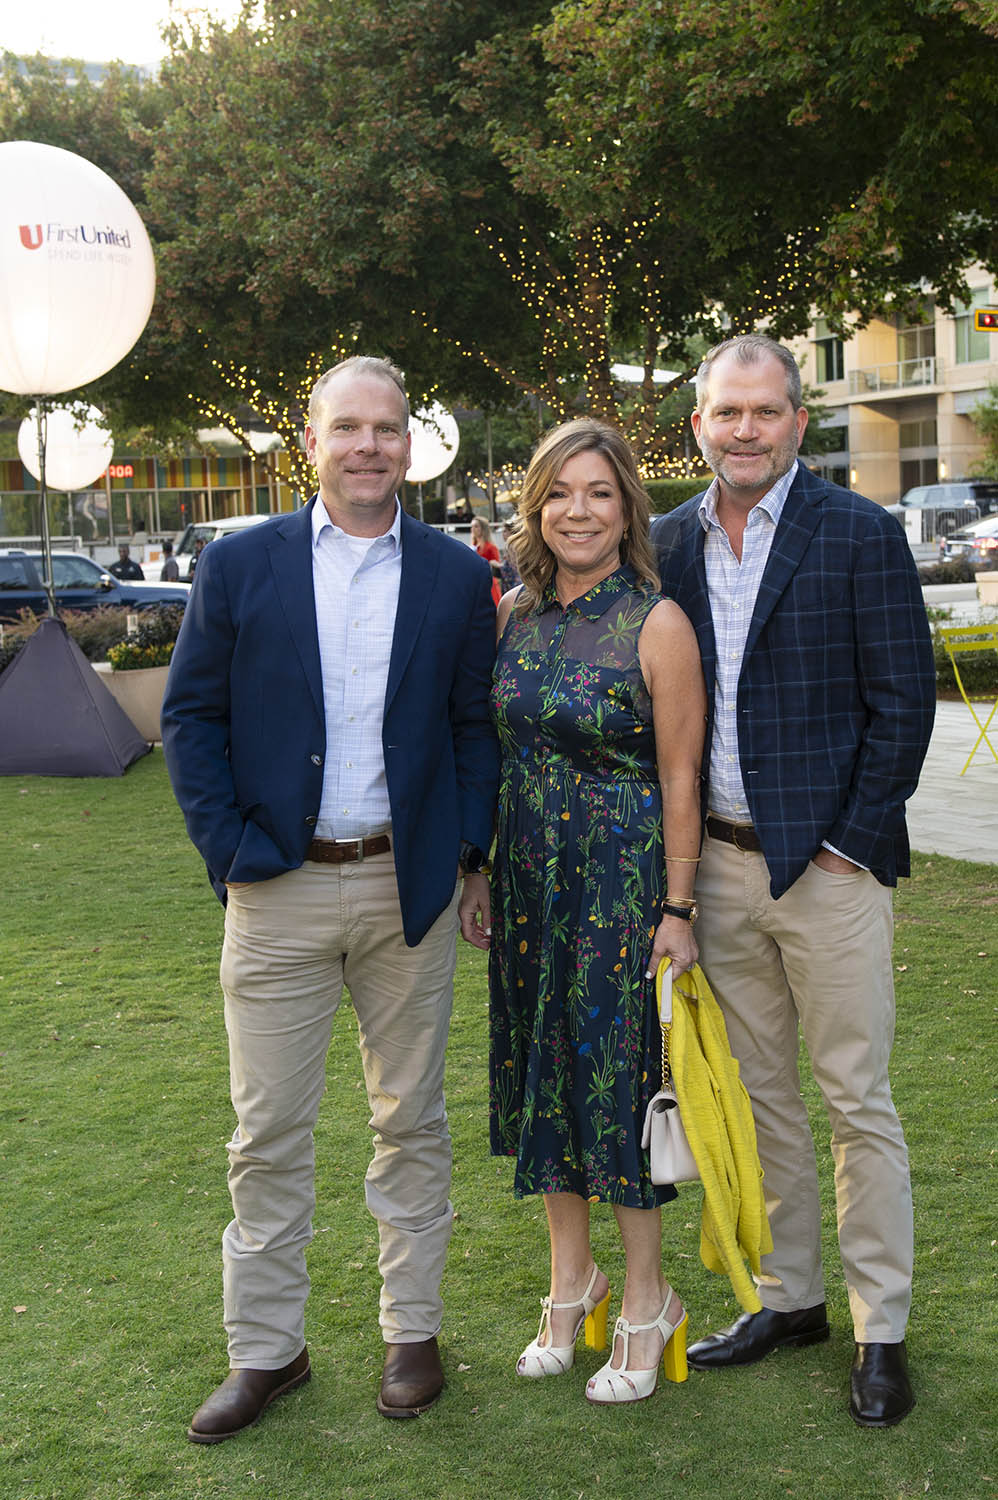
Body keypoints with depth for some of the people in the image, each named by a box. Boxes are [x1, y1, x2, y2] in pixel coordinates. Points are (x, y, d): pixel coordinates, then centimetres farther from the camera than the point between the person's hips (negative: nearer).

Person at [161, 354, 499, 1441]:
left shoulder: (456, 576, 4)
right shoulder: (238, 566, 1)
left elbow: (477, 726, 8)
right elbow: (191, 717, 3)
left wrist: (472, 856, 1)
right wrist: (229, 846, -6)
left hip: (409, 887, 1)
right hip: (277, 892, 0)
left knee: (411, 1119, 12)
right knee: (267, 1134, 6)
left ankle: (412, 1331, 26)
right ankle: (265, 1350, 21)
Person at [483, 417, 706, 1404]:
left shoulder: (657, 624, -11)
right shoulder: (514, 614, 5)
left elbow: (681, 778, -9)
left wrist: (677, 909, -11)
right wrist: (481, 870, 12)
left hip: (623, 879, -6)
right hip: (528, 877, 6)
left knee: (617, 1075, 1)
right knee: (539, 1069, 13)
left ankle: (647, 1303, 19)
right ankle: (570, 1282, 31)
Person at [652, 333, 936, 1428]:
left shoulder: (860, 534, -6)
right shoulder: (671, 544, 8)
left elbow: (903, 699, -6)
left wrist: (850, 839, -10)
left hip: (827, 861, -5)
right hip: (716, 862, 5)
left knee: (857, 1101, 2)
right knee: (756, 1093, 14)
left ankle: (880, 1330, 15)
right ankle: (788, 1297, 28)